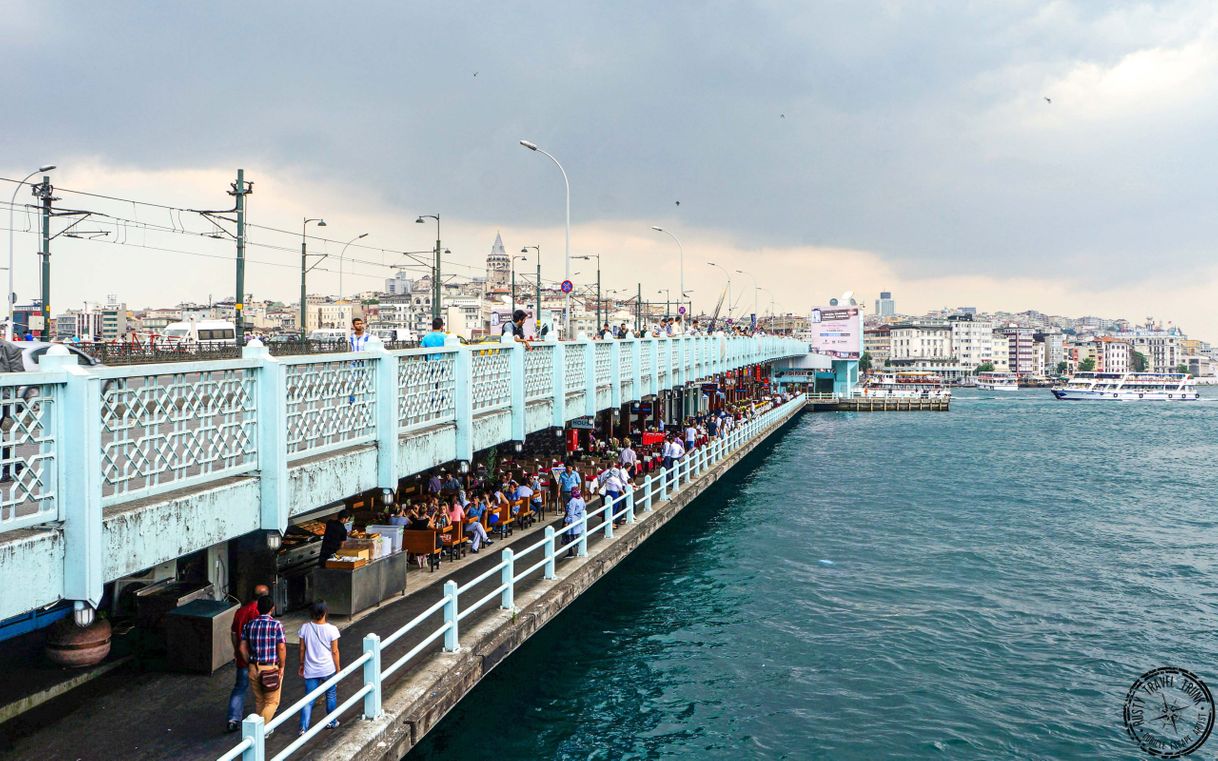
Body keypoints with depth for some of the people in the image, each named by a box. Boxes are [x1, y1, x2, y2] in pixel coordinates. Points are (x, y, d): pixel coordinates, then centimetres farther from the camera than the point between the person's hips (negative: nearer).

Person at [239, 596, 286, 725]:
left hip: (254, 668, 5)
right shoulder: (276, 625, -12)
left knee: (259, 701, 19)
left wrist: (250, 663, 14)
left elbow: (243, 648, 4)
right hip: (272, 669, -5)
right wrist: (282, 667, -5)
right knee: (272, 702, 5)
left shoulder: (249, 625, 3)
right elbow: (281, 648, -15)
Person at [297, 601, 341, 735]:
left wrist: (301, 665, 14)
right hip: (328, 669, -1)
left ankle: (303, 728, -1)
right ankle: (332, 722, 32)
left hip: (310, 670, 1)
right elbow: (334, 651, -9)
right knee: (331, 695, 19)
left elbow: (302, 649, 0)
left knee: (308, 699, 8)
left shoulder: (305, 627, -9)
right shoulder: (331, 629, -15)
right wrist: (338, 669, 3)